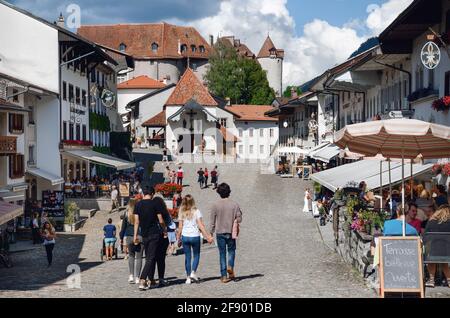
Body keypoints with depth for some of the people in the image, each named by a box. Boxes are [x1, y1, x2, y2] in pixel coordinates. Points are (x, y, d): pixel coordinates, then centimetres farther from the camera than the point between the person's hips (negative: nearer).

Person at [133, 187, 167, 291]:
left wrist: (135, 235, 7)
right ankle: (142, 280, -18)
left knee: (148, 258, 16)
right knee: (151, 258, -6)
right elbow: (161, 221, -6)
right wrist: (164, 229, 12)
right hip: (154, 234, -4)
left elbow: (136, 221, 3)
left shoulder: (138, 204, 3)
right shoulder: (155, 204, -8)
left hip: (144, 234, 4)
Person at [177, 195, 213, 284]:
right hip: (195, 236, -2)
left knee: (187, 257, 8)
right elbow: (200, 226, -8)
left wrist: (178, 237, 12)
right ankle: (193, 273, -4)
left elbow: (180, 227, 2)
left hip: (185, 236, 2)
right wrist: (207, 236, -5)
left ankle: (188, 277, 7)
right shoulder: (196, 211, -5)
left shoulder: (182, 213, 1)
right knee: (196, 255, 13)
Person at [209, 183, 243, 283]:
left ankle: (224, 276, 6)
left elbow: (212, 221, -2)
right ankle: (230, 267, -5)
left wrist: (211, 233, 6)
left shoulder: (215, 205, -6)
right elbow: (239, 219, -2)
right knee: (231, 250, 20)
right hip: (231, 232, 0)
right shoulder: (234, 204, -5)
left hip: (220, 233, 0)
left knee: (222, 254, 7)